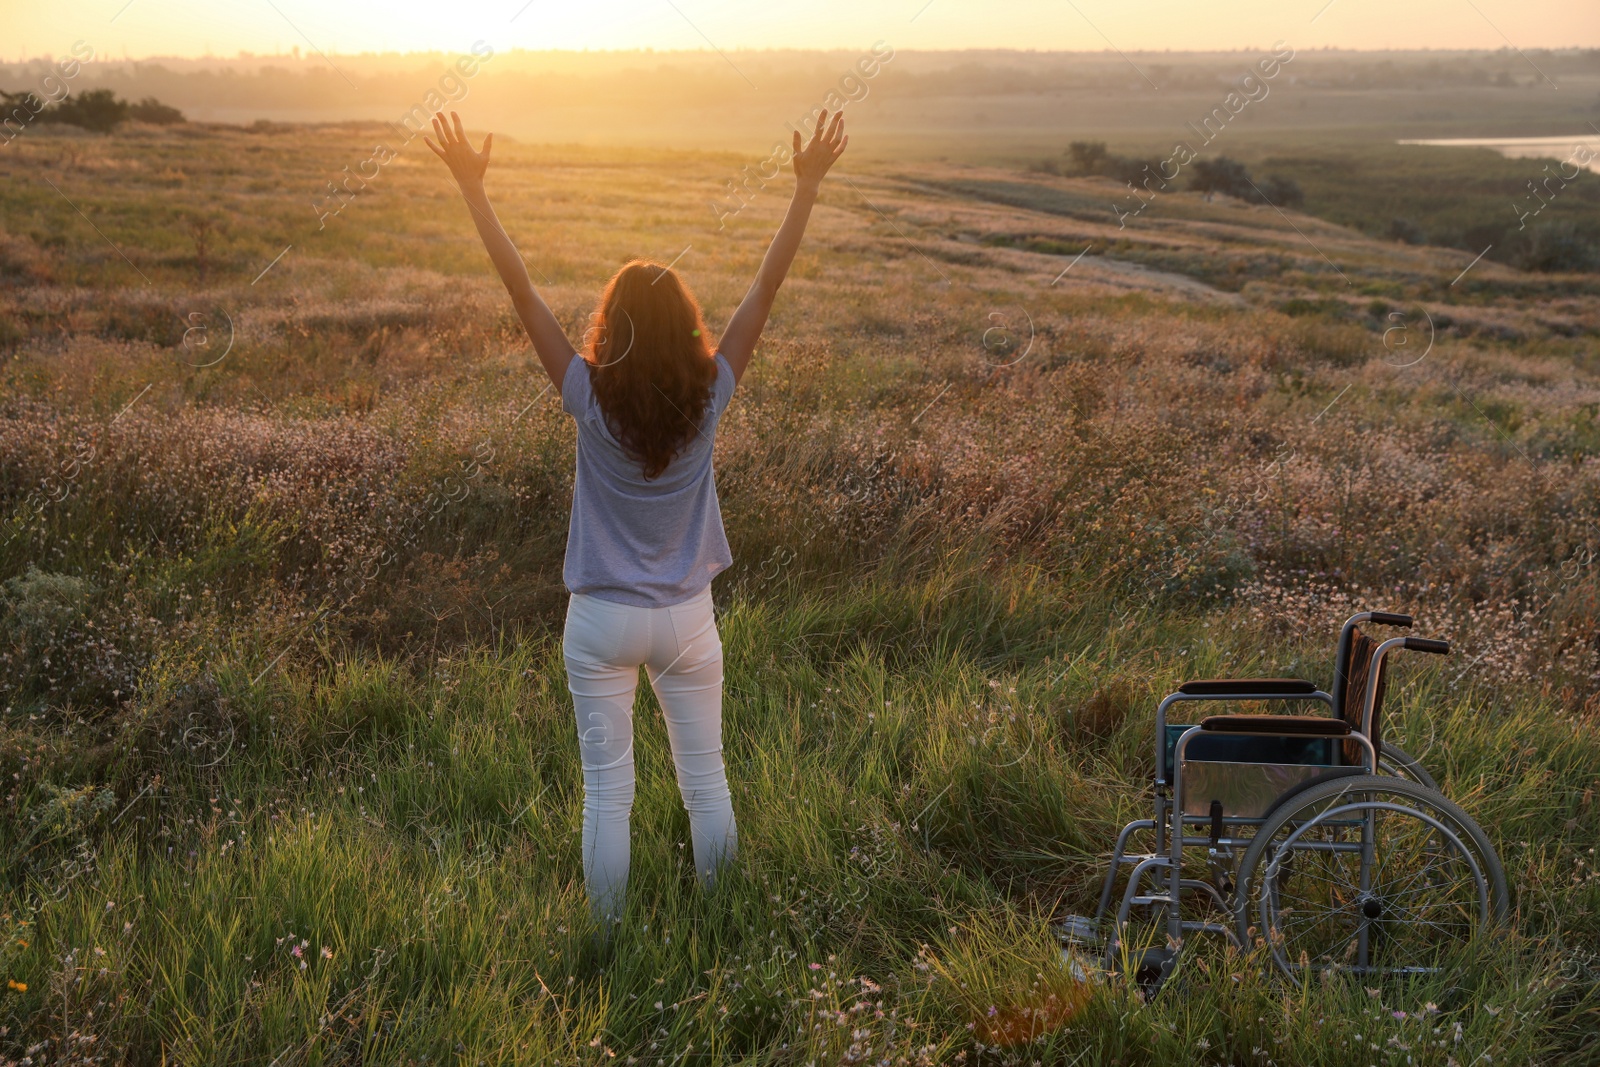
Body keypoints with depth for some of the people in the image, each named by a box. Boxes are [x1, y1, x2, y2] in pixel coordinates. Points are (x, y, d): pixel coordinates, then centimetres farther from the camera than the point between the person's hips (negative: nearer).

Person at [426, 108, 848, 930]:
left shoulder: (591, 400, -16)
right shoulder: (708, 400, -14)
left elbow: (518, 287, -14)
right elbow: (769, 283, -9)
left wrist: (472, 186, -9)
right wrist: (808, 186, -4)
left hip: (601, 622, -1)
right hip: (687, 620, 1)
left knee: (607, 792, 10)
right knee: (706, 782, 15)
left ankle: (608, 936, 23)